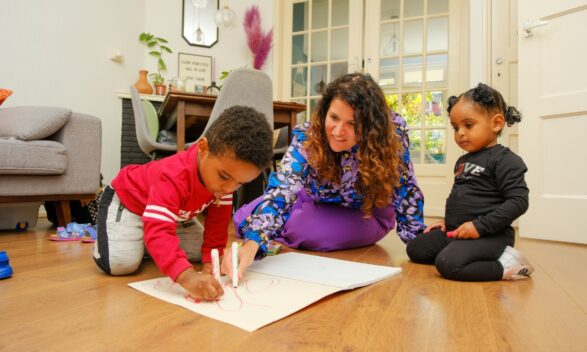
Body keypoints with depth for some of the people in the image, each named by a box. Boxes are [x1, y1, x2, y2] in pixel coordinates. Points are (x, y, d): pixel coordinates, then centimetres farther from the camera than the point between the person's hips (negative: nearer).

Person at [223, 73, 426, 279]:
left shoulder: (393, 132, -30)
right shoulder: (306, 138, -29)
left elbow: (404, 188, -17)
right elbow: (281, 192, -39)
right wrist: (251, 246, -54)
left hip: (367, 214, -1)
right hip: (317, 204, 2)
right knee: (244, 220, -4)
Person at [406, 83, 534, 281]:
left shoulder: (504, 159, -10)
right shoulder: (463, 161, 16)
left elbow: (518, 201, -17)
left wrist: (480, 226, -21)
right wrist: (448, 220, 13)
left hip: (489, 235, -9)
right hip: (456, 231, 9)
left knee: (448, 264, -31)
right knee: (414, 249, 1)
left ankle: (505, 266, -10)